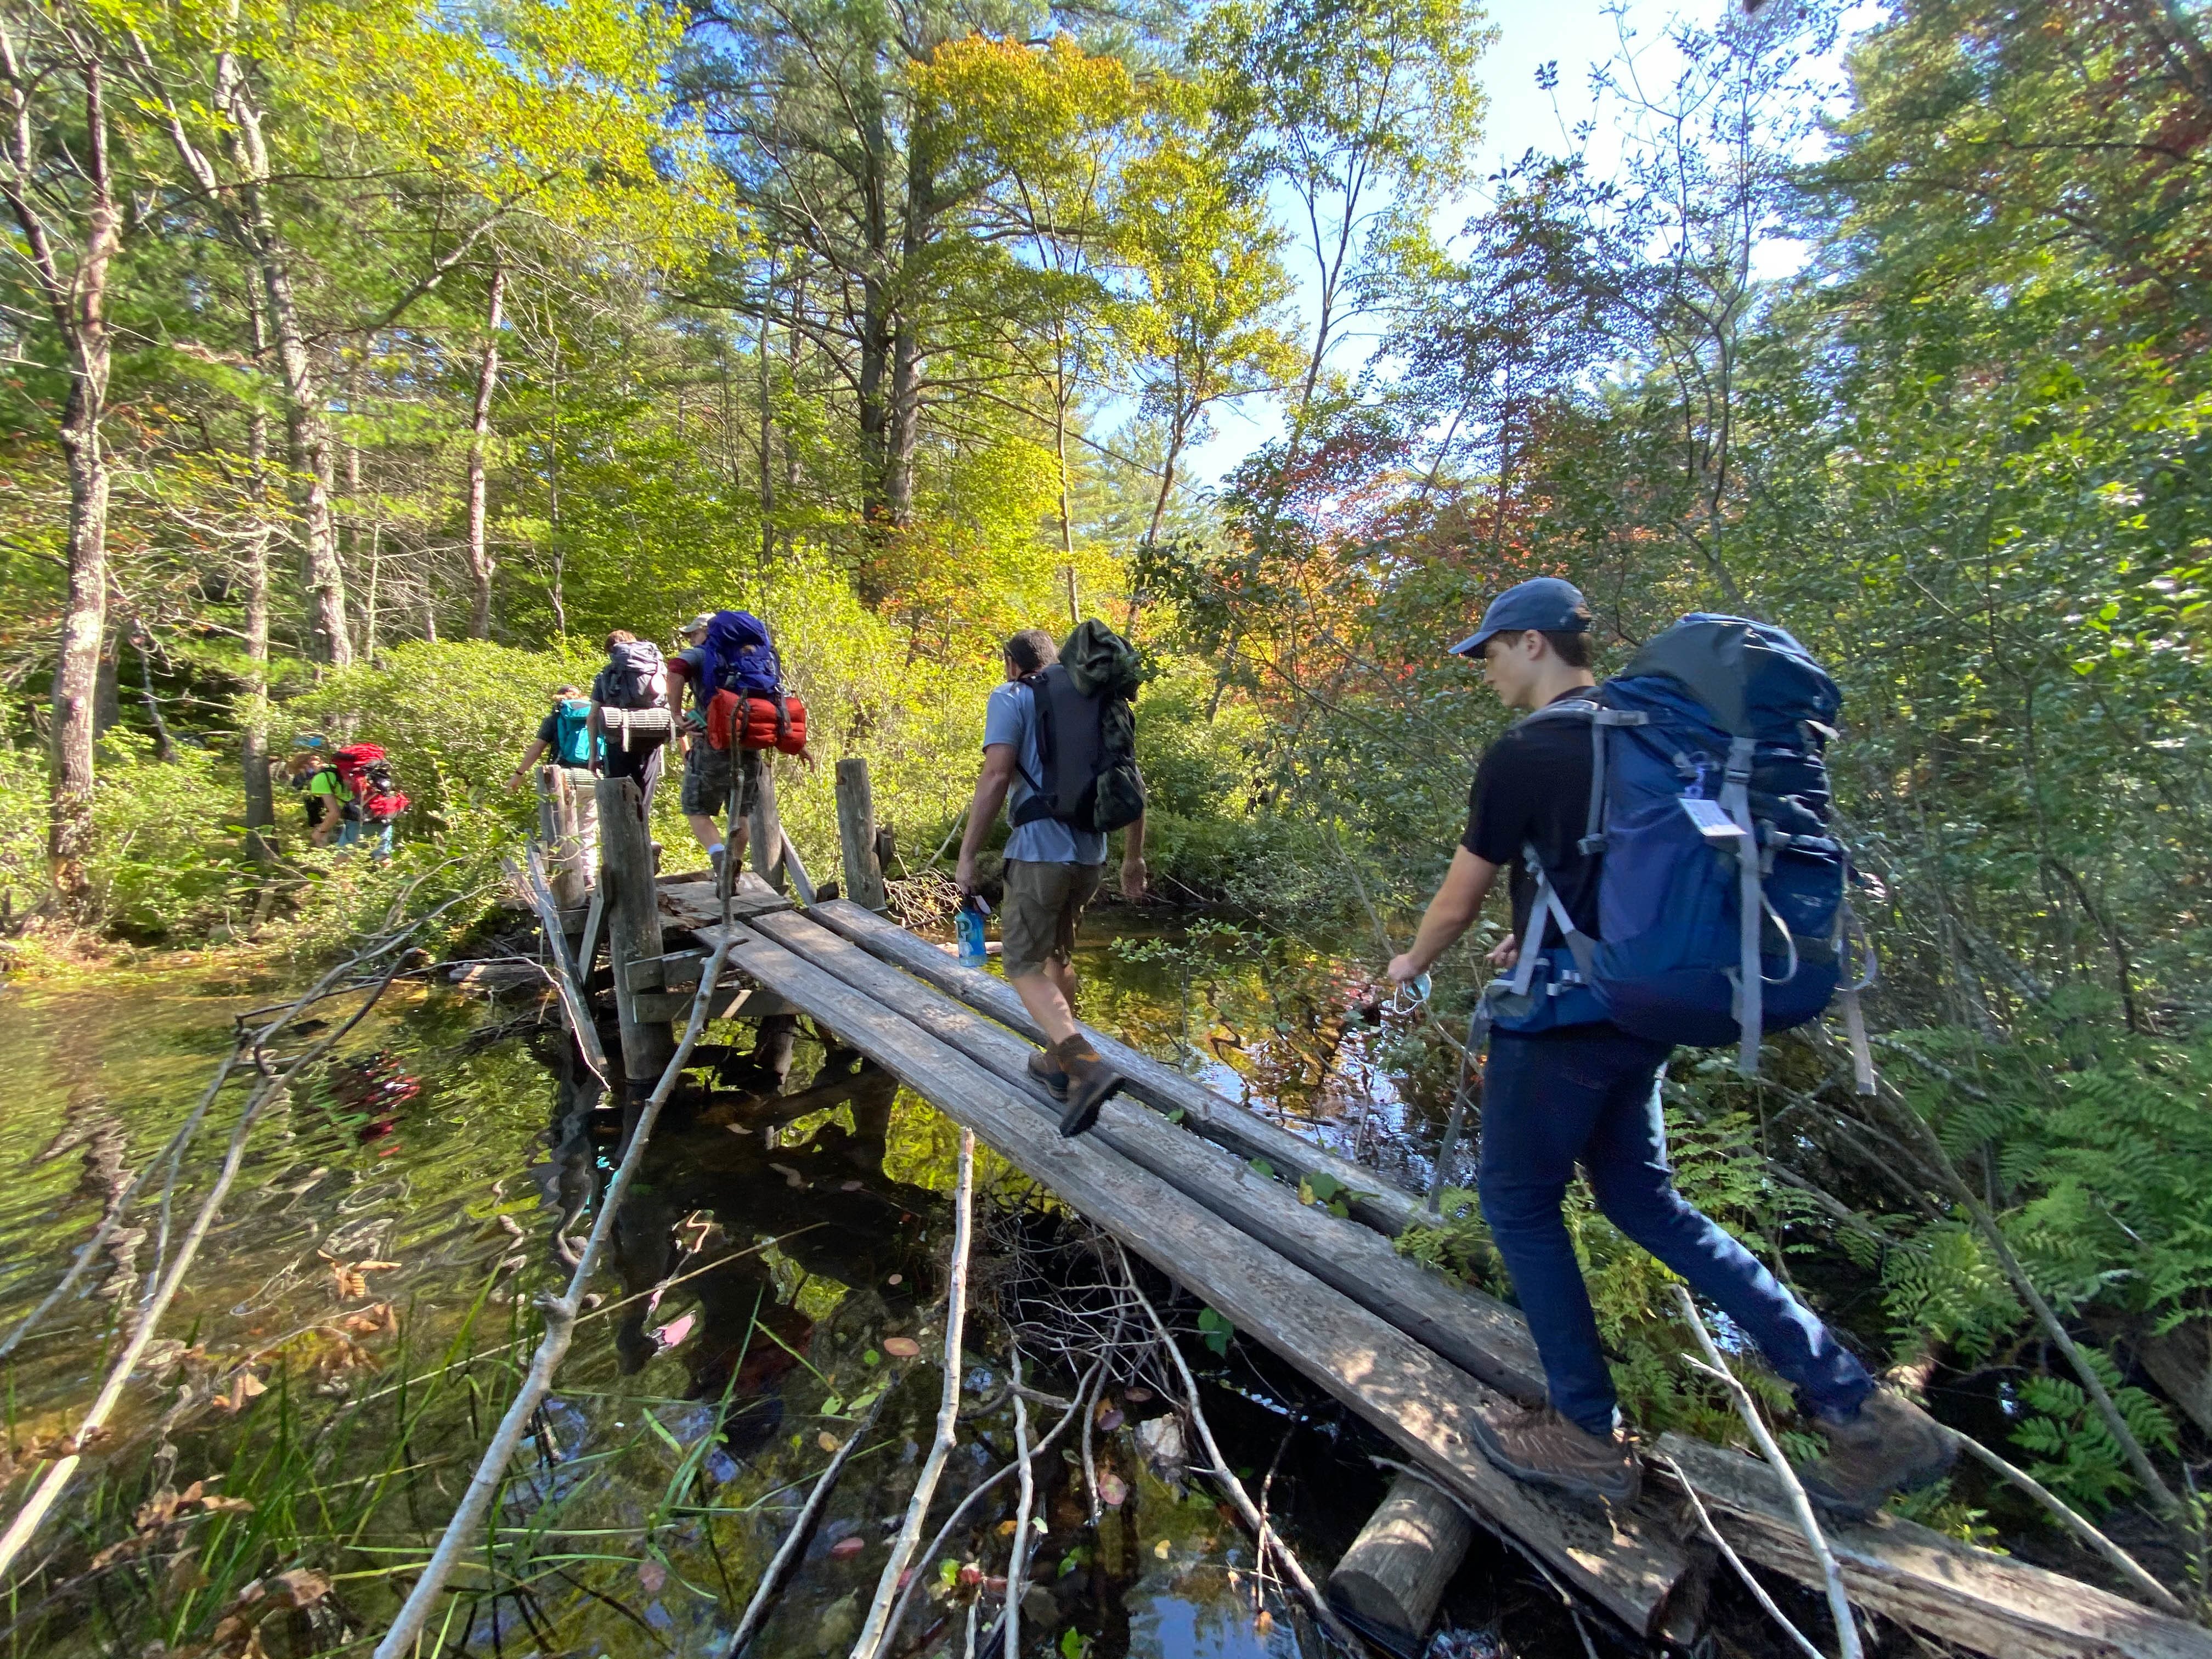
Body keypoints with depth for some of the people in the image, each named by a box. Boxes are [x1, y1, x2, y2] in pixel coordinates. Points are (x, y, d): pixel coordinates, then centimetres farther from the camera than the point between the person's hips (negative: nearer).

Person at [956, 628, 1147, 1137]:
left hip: (1040, 850, -7)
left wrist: (967, 856, -10)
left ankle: (1088, 1065, -18)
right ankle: (1059, 1063, 30)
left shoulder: (1010, 698, 0)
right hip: (1090, 853, 7)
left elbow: (996, 776, -14)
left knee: (1025, 965, 1)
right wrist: (1133, 856, 23)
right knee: (1058, 951, 23)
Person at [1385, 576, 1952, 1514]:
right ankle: (1859, 1409, 23)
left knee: (1518, 1202, 10)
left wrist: (1412, 964, 11)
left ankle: (1587, 1435, 24)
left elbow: (1459, 901, -7)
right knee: (1644, 1201, 21)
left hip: (1566, 1017, -8)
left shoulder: (1523, 756, -16)